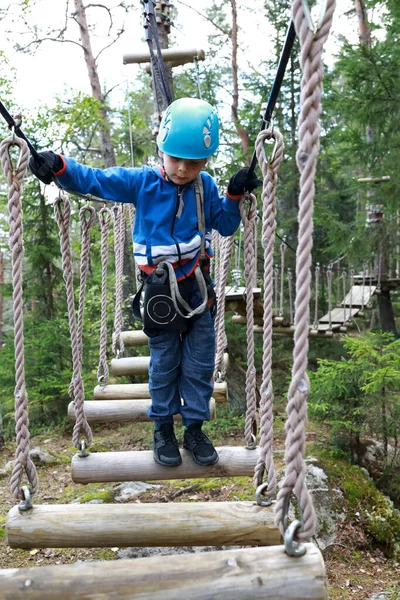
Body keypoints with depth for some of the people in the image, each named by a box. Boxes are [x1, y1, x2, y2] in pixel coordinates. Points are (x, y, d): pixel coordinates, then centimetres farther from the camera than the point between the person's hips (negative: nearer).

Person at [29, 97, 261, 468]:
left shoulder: (206, 187, -2)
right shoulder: (141, 182, -9)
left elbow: (225, 226, 8)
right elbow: (92, 181, -10)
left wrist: (234, 196, -8)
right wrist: (58, 166, -26)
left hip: (196, 285, 3)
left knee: (199, 362, 8)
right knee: (164, 361, 9)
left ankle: (194, 427, 25)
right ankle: (163, 429, 27)